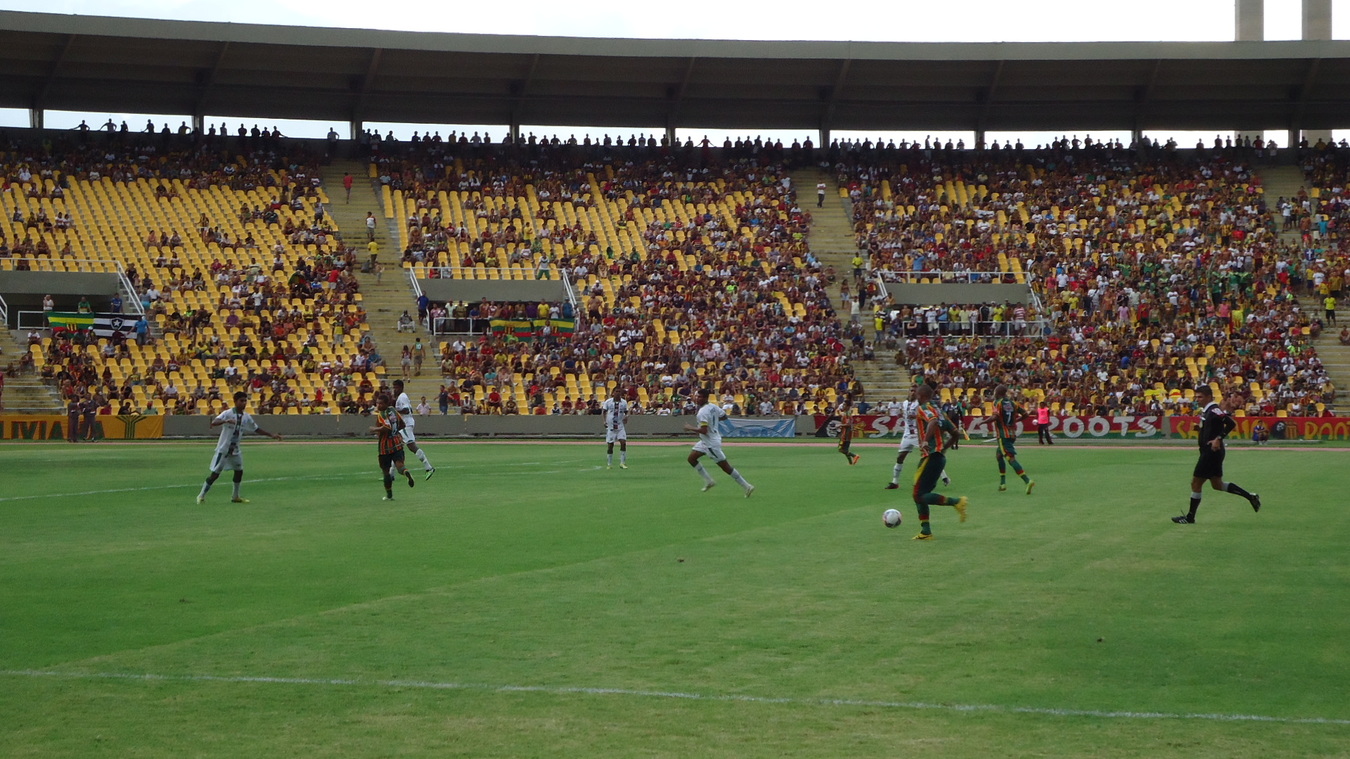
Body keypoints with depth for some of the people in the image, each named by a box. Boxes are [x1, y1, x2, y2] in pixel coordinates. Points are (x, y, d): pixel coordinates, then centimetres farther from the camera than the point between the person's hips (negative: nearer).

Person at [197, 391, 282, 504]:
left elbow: (257, 429, 16)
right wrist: (225, 421, -47)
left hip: (235, 450, 6)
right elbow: (213, 423, -29)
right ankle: (201, 495, 4)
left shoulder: (246, 417, 4)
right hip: (223, 449, -6)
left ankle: (235, 496, 26)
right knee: (215, 473, -6)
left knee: (239, 471, 11)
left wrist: (271, 435, 11)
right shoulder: (227, 413, -15)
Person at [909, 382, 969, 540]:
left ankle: (956, 502, -18)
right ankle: (926, 531, 12)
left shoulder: (924, 408, -6)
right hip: (940, 455, 9)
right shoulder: (938, 410, 19)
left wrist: (926, 440, -36)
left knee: (919, 496, -9)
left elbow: (933, 421, -29)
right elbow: (955, 433, 22)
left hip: (931, 456, -9)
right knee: (920, 495, 14)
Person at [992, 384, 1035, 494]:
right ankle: (1003, 483, 22)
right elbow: (1025, 415, 9)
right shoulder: (1012, 403, 12)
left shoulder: (997, 403, -5)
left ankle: (1027, 481, -28)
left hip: (1003, 434, -7)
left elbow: (996, 416, -22)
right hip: (1013, 434, 7)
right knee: (998, 455, 23)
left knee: (1011, 458, -13)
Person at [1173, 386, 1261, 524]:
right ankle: (1250, 496, 21)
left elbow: (1231, 423, -25)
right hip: (1208, 452, 10)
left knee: (1196, 483, -3)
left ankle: (1190, 517, 5)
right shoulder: (1206, 411, 13)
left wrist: (1218, 439, -28)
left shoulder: (1214, 410, -16)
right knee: (1217, 485, 16)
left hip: (1212, 452, -10)